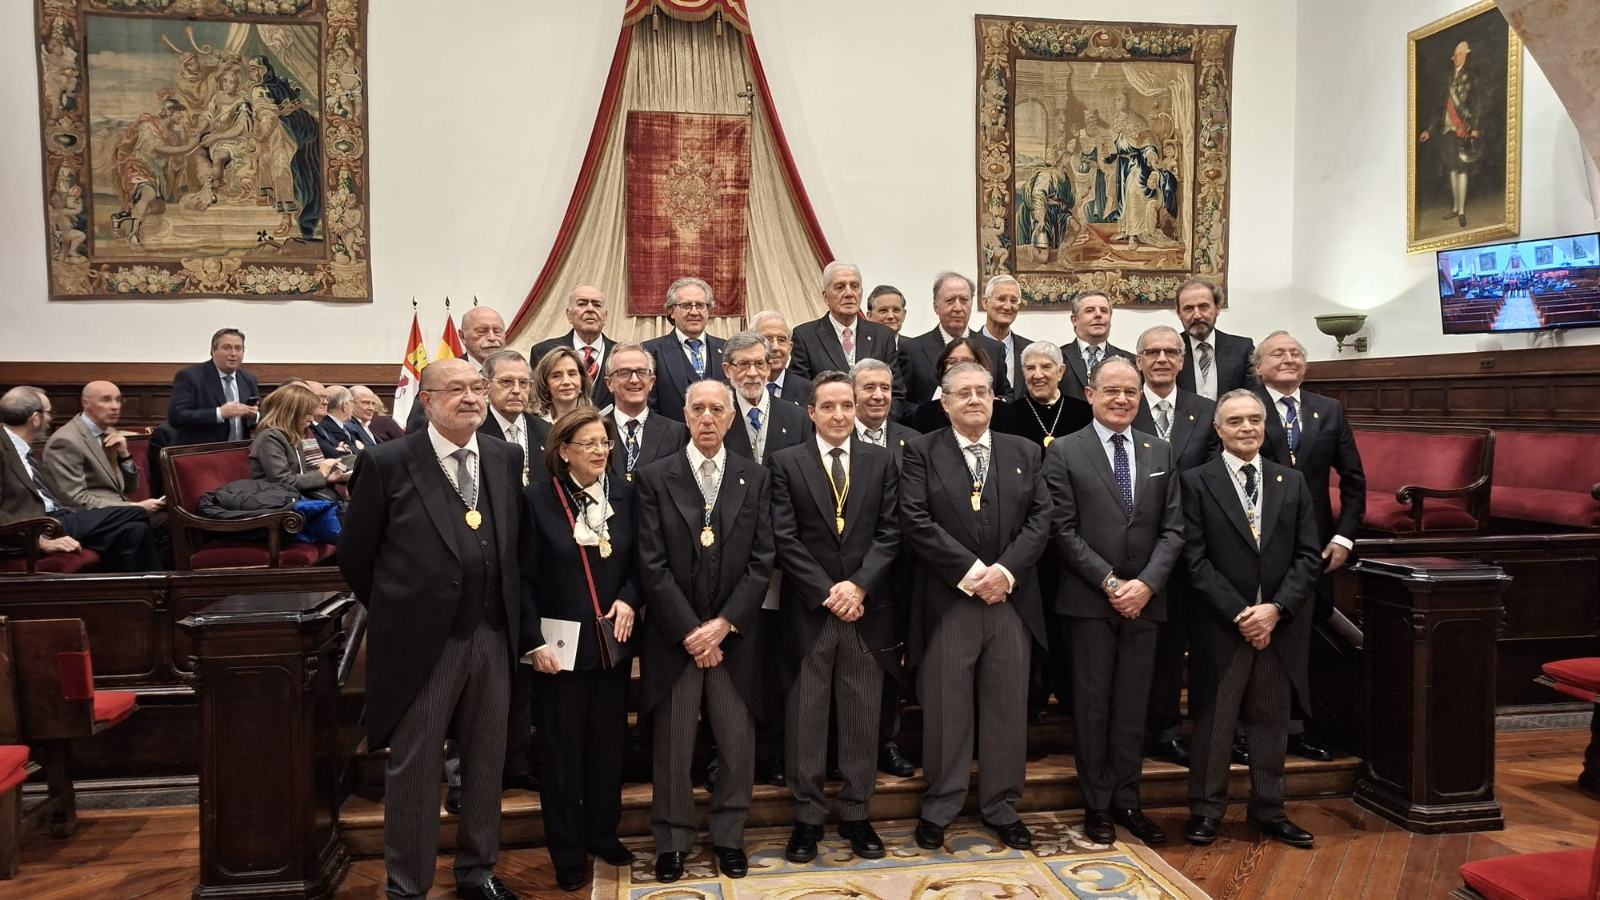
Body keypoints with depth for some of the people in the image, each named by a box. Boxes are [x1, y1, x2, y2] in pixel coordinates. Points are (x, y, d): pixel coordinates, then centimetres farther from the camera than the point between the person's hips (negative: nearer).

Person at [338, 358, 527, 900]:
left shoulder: (506, 458, 5)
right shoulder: (386, 464, -8)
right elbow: (354, 554, 0)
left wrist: (508, 615, 12)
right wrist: (395, 612, 6)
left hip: (492, 637, 4)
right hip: (421, 640, -4)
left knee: (486, 759, 15)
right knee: (414, 767, 8)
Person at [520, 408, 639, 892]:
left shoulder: (625, 493, 2)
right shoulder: (538, 497, -8)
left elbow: (641, 560, 8)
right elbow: (524, 577, -8)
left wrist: (628, 598, -10)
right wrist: (535, 641, -13)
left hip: (613, 641, 3)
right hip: (560, 644, -3)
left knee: (609, 740, 13)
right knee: (562, 745, 8)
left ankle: (603, 832, 32)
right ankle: (567, 848, 23)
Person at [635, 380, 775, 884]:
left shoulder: (756, 480, 5)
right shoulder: (655, 478, 0)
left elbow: (762, 562, 0)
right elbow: (652, 564, -5)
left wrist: (723, 624, -9)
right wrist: (690, 631, -10)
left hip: (734, 635, 1)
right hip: (674, 635, -1)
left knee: (739, 745, 6)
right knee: (672, 747, 6)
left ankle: (728, 836, 26)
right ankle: (673, 842, 24)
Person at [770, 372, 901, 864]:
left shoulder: (882, 461, 7)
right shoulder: (787, 463, 1)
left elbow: (889, 533, 1)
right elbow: (785, 538, -5)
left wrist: (858, 585, -12)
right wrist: (827, 593, -12)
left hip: (866, 609, 2)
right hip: (807, 611, -1)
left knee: (863, 717, 9)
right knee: (805, 718, 6)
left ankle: (855, 814, 23)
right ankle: (808, 817, 19)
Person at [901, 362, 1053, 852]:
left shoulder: (1024, 452, 11)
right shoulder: (921, 452, 1)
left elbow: (1040, 518, 4)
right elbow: (915, 522, -10)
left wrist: (1005, 570, -11)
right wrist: (971, 572, -15)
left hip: (1011, 600, 3)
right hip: (946, 603, -3)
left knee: (1007, 709, 10)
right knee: (946, 711, 5)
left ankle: (1001, 807, 25)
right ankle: (940, 807, 21)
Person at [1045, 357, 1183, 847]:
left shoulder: (1160, 451, 10)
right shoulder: (1064, 452, -2)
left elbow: (1173, 528, 4)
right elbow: (1064, 530, -7)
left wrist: (1146, 582, -10)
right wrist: (1110, 583, -13)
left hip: (1144, 599, 3)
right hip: (1089, 599, -3)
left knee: (1133, 705, 10)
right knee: (1092, 703, 5)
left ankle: (1127, 801, 21)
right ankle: (1097, 803, 17)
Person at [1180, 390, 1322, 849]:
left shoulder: (1292, 482, 8)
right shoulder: (1196, 482, -3)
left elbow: (1308, 556, 3)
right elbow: (1196, 559, -8)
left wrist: (1275, 609, -10)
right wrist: (1238, 614, -14)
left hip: (1280, 624, 3)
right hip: (1221, 625, -3)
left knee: (1271, 721, 13)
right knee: (1213, 719, 6)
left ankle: (1268, 809, 26)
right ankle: (1206, 809, 19)